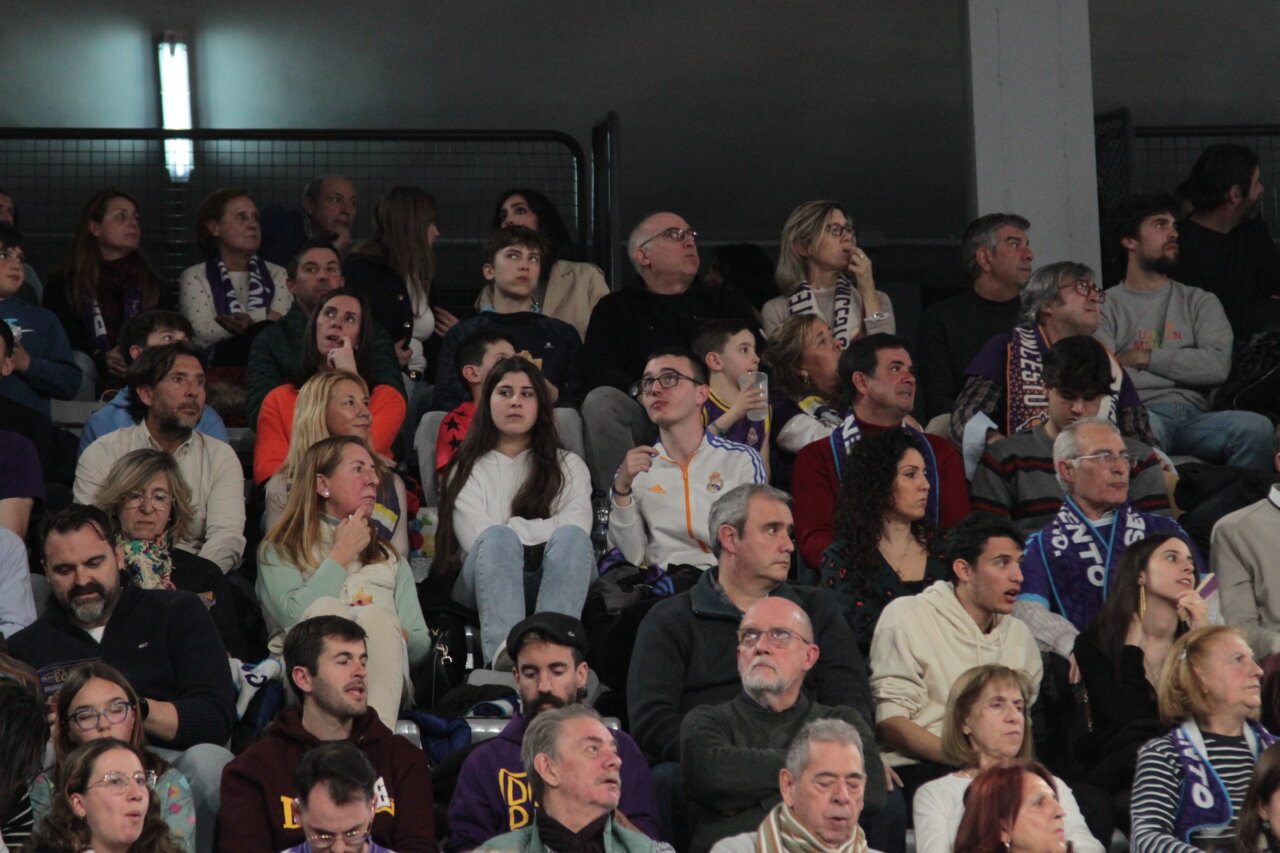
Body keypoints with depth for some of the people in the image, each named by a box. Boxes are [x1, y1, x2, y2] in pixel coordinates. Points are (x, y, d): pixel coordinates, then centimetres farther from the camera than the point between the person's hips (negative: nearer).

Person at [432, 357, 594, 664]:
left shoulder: (569, 465, 26)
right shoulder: (468, 471, 22)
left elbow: (578, 526, 3)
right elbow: (476, 537, 2)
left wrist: (514, 528, -1)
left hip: (555, 579, 1)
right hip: (486, 585, -1)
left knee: (571, 536, -32)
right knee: (498, 538, -35)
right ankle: (503, 652, -63)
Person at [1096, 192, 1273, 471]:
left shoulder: (1199, 302, 25)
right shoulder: (1106, 306, 15)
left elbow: (1218, 365, 5)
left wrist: (1146, 358, 3)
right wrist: (1183, 369, -6)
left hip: (1196, 416, 4)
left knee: (1257, 427, -30)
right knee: (1150, 426, -43)